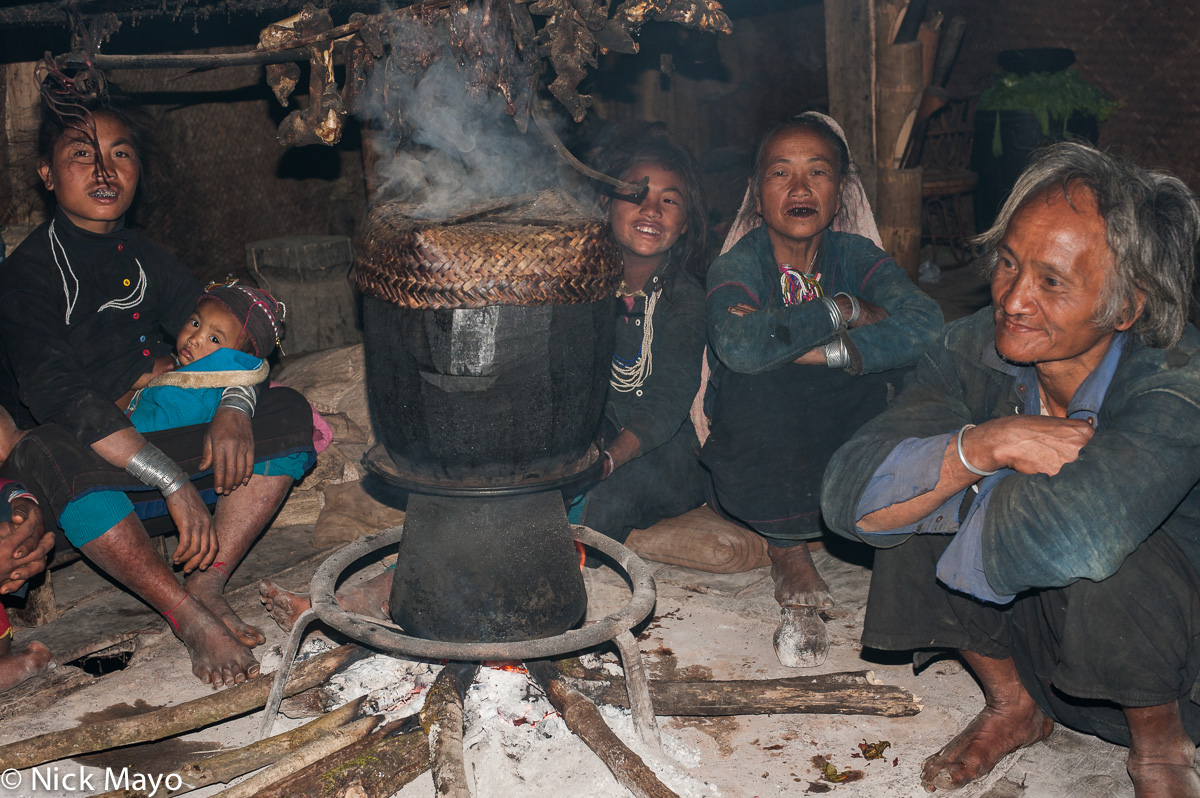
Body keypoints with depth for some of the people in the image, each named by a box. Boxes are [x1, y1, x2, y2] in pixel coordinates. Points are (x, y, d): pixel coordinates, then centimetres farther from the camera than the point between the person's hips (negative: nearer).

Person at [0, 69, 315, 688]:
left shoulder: (144, 259, 10)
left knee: (288, 415, -11)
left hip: (153, 446, 6)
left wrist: (234, 410, -14)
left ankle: (206, 586, -20)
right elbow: (57, 397, -24)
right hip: (79, 490, -6)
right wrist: (173, 485, -32)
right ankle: (189, 618, -30)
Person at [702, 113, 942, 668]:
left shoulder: (856, 257, -2)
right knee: (756, 381, -31)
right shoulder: (737, 266, -10)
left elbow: (925, 325, -23)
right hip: (755, 467, -2)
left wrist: (800, 345, -29)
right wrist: (843, 310, -24)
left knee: (898, 377, -23)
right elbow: (738, 346, -35)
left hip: (840, 455, 2)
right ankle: (788, 553, -16)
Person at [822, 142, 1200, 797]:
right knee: (912, 493, -18)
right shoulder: (976, 349, -16)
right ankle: (1013, 706, 7)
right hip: (1023, 630, 4)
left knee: (1105, 566, -35)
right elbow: (849, 497, -24)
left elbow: (1073, 529, -50)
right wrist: (986, 444, -37)